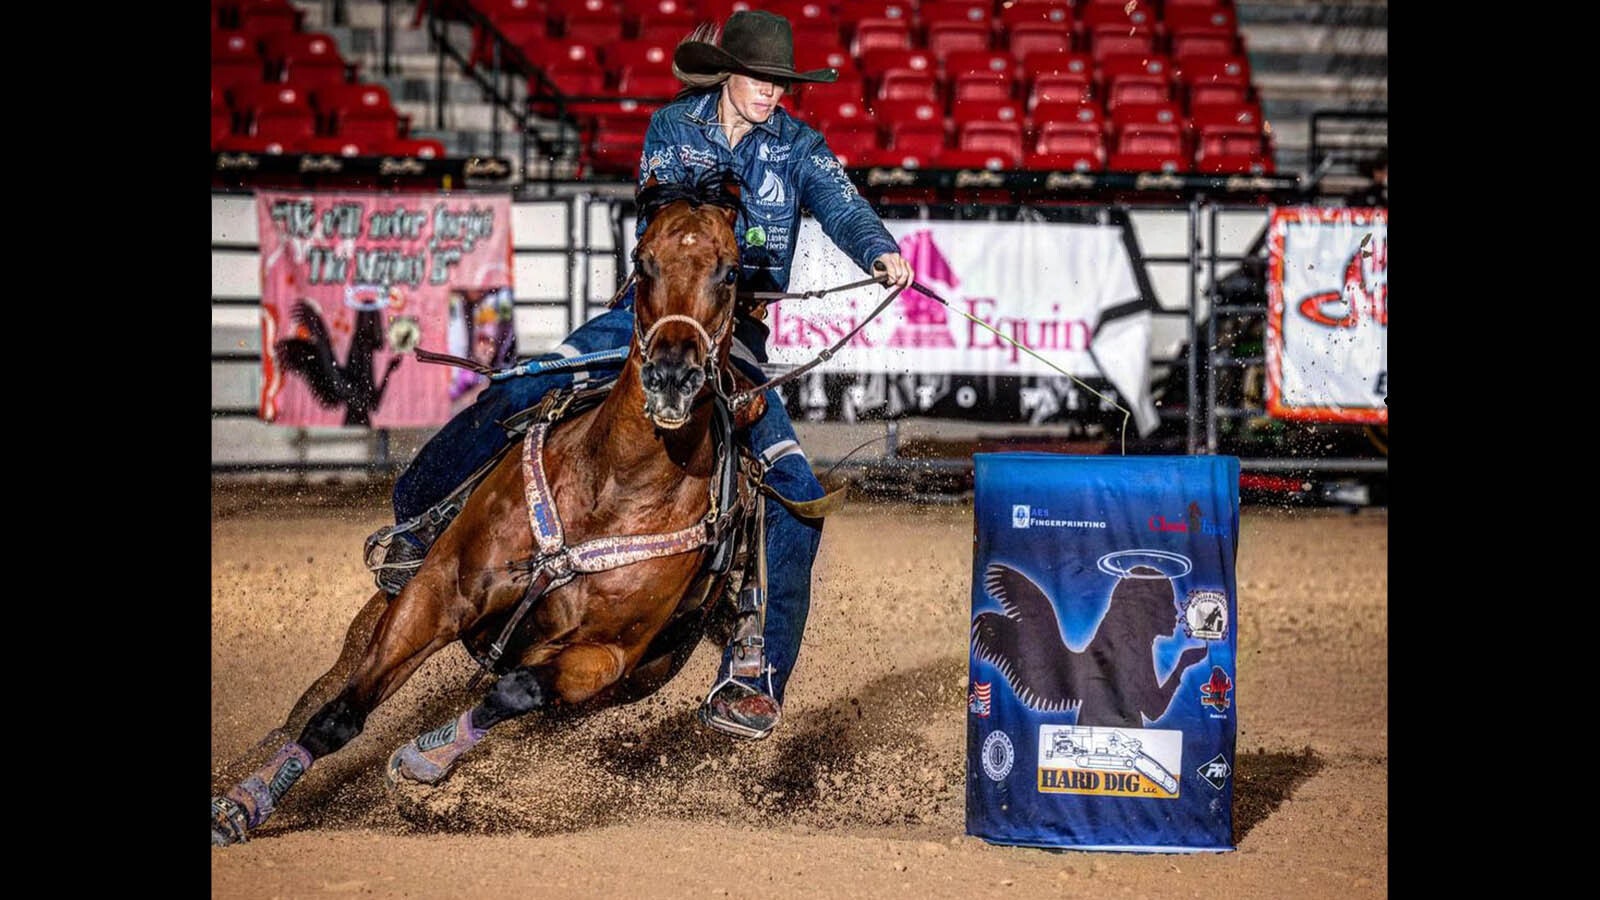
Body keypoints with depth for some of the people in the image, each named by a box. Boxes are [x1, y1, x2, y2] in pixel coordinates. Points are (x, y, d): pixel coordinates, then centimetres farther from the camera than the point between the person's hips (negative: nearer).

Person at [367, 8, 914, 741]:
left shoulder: (797, 147, 0)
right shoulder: (672, 128, 1)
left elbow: (842, 206, -17)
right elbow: (661, 225, -9)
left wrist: (881, 251, -38)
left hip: (735, 336, 0)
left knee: (795, 493, -17)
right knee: (519, 395, -19)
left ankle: (754, 673, -11)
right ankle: (418, 525, 0)